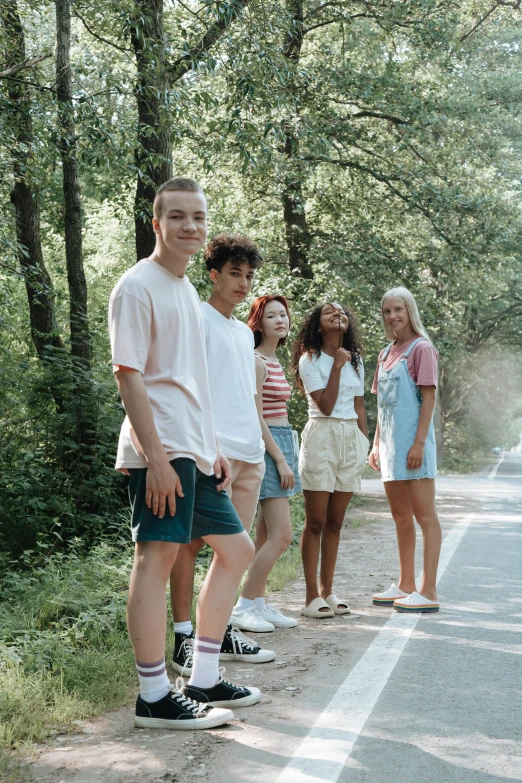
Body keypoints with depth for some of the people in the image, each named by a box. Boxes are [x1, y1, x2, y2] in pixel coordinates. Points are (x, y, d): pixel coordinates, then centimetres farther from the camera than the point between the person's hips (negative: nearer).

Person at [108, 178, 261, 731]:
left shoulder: (186, 288, 19)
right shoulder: (138, 286, -8)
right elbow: (128, 375, -15)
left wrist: (213, 449, 18)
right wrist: (156, 457, -20)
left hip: (196, 451, 10)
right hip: (162, 451, -10)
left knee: (235, 549, 14)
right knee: (156, 557, -9)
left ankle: (204, 681, 21)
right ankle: (154, 697, -1)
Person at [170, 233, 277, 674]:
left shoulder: (245, 332, 22)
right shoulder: (198, 320, -2)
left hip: (249, 454, 8)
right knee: (194, 539, -7)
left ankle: (222, 632, 18)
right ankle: (184, 639, -4)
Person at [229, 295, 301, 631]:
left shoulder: (276, 362, 17)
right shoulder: (256, 362, -11)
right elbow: (256, 418, -15)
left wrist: (287, 456, 15)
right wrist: (281, 461, -16)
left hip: (283, 443, 9)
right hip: (267, 446, -9)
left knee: (266, 535, 9)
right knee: (281, 535, -11)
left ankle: (259, 603, 14)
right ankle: (243, 606, -5)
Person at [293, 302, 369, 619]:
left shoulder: (355, 360, 13)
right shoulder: (310, 360, -3)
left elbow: (359, 407, 15)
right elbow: (326, 405, -13)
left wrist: (365, 445, 10)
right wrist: (337, 366, -11)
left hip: (351, 438, 5)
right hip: (322, 436, -5)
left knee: (335, 522, 9)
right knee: (316, 522, -3)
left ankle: (327, 591, 15)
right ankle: (312, 596, 1)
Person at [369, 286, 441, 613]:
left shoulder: (421, 348, -6)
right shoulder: (386, 354, 16)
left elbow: (429, 397, -12)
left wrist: (419, 443, -18)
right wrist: (377, 444, 15)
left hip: (411, 443, -8)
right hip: (391, 445, 8)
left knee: (424, 516, -6)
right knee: (401, 516, 12)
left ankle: (429, 592, -4)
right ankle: (406, 586, 20)